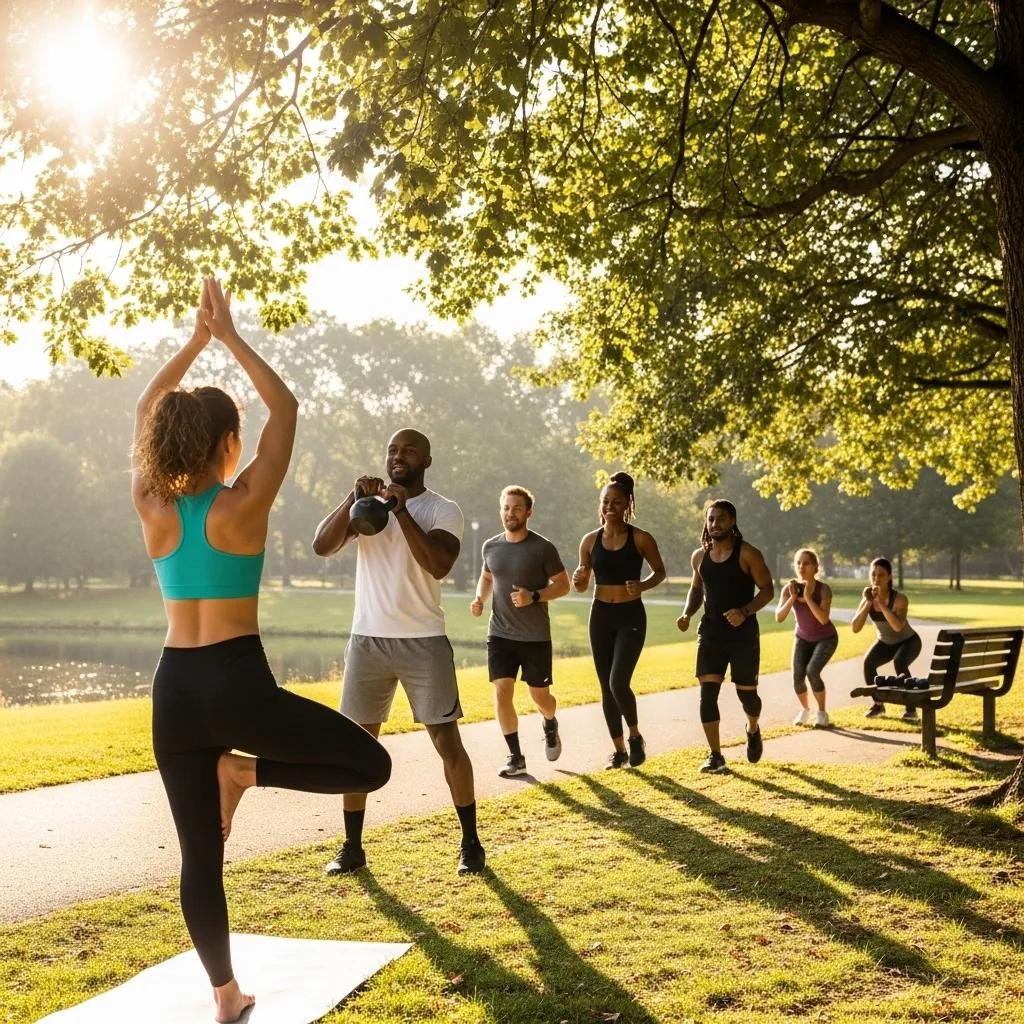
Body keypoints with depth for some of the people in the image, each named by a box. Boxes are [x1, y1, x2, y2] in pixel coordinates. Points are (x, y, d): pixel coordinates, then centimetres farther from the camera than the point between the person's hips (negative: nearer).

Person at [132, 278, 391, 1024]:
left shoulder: (153, 508, 1)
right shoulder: (245, 505, -10)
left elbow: (146, 412, 15)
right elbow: (286, 408, 0)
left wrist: (194, 339, 16)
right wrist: (230, 336, 4)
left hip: (174, 690, 5)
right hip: (238, 685, -5)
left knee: (200, 856, 14)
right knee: (371, 765, 7)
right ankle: (245, 772, -3)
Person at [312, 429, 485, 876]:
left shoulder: (443, 510, -2)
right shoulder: (365, 504, 7)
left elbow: (438, 565, -19)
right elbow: (322, 545, -8)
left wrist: (401, 510, -22)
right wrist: (353, 498, -19)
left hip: (424, 641, -3)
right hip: (367, 639, 3)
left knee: (447, 741, 0)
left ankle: (470, 842, 13)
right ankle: (352, 847, 15)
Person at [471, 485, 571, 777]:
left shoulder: (542, 548, -9)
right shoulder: (490, 547, 3)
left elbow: (563, 585, -4)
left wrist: (534, 596, -20)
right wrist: (479, 599, 1)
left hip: (536, 636, -3)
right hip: (500, 634, 3)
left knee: (540, 695, 6)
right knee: (502, 691, -9)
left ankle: (550, 726, 42)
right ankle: (516, 757, 3)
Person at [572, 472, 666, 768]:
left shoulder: (641, 539, -6)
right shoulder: (590, 541, 2)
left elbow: (660, 571, 6)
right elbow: (583, 585, 10)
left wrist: (643, 585, -14)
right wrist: (579, 580, -13)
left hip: (631, 616, -4)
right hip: (601, 616, 4)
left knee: (618, 683, -17)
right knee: (606, 688, 7)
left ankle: (635, 736, 10)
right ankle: (618, 750, 21)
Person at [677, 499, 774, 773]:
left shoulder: (748, 554, -8)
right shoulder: (699, 556, 6)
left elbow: (767, 590, -7)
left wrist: (745, 611, -23)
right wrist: (687, 614, 2)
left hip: (743, 634, -3)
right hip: (710, 633, 3)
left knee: (746, 693, 7)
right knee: (707, 693, -9)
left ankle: (753, 730, 41)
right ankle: (715, 756, -1)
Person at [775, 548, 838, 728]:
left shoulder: (823, 589, -26)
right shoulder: (789, 589, -17)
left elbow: (824, 619, -38)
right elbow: (779, 617, -25)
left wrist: (808, 596, -39)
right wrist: (793, 597, -35)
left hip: (826, 638, -3)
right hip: (803, 638, 3)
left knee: (812, 671, -24)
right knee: (798, 676, -13)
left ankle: (821, 712, -3)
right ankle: (805, 710, 16)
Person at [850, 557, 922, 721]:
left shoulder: (900, 598, -30)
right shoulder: (867, 599, -17)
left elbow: (898, 626, -45)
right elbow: (855, 628, -26)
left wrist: (882, 603, -47)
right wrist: (868, 603, -34)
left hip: (908, 641, -4)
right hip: (885, 642, 4)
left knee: (899, 662, -34)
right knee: (868, 662, -22)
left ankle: (911, 708, -19)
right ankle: (878, 704, 0)